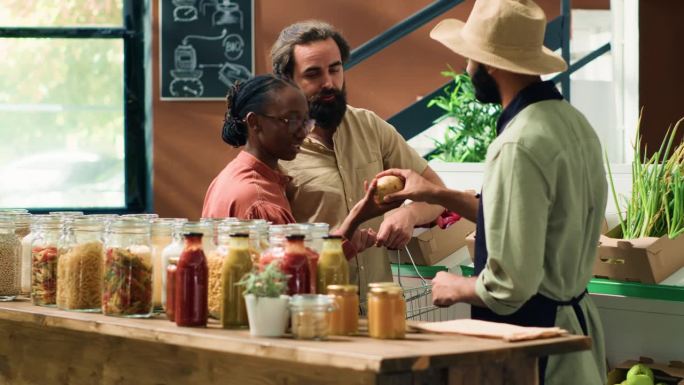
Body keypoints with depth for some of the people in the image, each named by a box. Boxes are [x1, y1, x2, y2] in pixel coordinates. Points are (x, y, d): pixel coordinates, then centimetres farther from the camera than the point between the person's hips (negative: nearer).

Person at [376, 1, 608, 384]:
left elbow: (512, 284, -26)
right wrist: (436, 194, 18)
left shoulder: (519, 146, -24)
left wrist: (456, 288, -6)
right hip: (576, 320, 9)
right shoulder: (572, 120, 4)